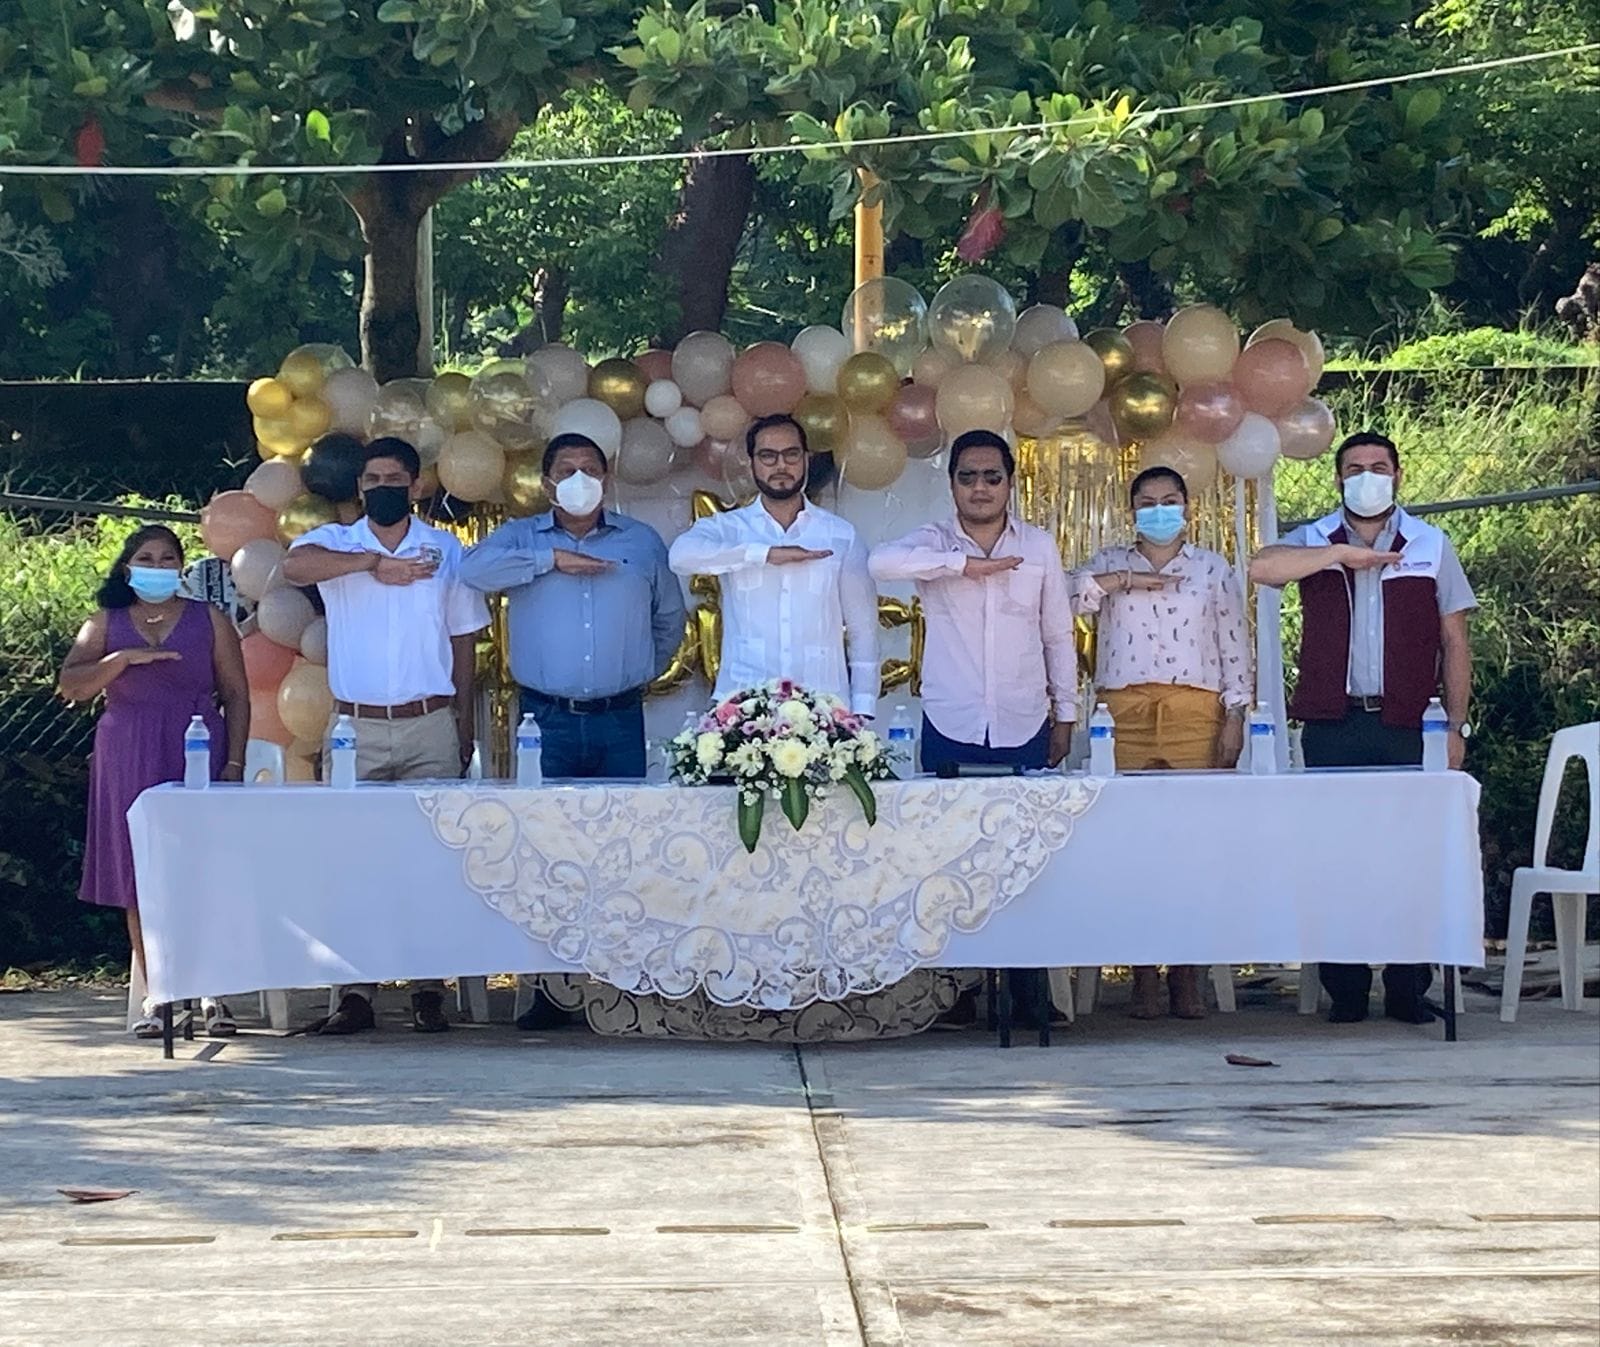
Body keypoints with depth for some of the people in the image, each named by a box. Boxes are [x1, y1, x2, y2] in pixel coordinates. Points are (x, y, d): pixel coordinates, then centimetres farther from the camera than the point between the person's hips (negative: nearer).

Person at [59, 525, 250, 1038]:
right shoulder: (106, 625, 12)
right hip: (130, 765, 1)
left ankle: (211, 994, -6)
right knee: (140, 882, 0)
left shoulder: (209, 622, 10)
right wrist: (126, 658, -14)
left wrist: (234, 763, -4)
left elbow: (236, 696, 7)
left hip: (198, 760, -1)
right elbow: (70, 686, -1)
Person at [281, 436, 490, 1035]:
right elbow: (294, 566, -18)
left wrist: (465, 725, 9)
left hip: (429, 726, 1)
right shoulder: (336, 542, 6)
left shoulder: (446, 551, 10)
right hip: (356, 728, 0)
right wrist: (374, 563, -21)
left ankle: (429, 991, 4)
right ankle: (355, 995, 1)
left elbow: (462, 641, 13)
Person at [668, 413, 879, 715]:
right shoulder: (728, 529, 8)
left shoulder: (841, 536, 10)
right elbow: (682, 554, -15)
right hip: (744, 705, -1)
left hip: (823, 704, 1)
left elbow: (863, 629, 11)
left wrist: (861, 709, 3)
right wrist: (766, 553, -21)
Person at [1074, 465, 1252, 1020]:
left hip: (1195, 713, 0)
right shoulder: (1109, 564, 15)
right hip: (1125, 715, 0)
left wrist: (1235, 717, 1)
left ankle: (1186, 972, 1)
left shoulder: (1214, 570, 14)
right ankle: (1142, 972, 0)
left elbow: (1234, 647, 10)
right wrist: (1125, 580, -8)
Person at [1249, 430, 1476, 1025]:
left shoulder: (1432, 546, 11)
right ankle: (1345, 989, 7)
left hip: (1408, 726, 0)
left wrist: (1456, 724, 2)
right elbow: (1261, 567, -13)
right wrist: (1343, 554, -16)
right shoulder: (1314, 542, 10)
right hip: (1332, 725, 0)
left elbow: (1455, 642, 10)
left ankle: (1409, 989, 5)